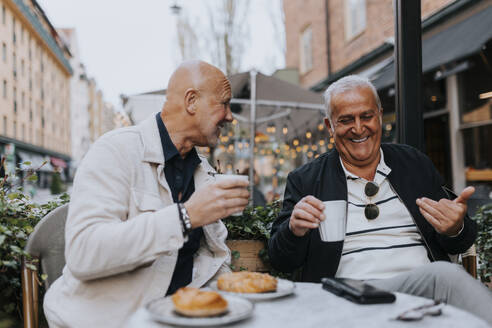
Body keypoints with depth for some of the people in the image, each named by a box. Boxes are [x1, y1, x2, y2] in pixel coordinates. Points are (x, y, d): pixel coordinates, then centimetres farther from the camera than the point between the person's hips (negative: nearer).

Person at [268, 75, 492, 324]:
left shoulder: (415, 164, 15)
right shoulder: (305, 180, 8)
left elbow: (459, 244, 17)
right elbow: (281, 261, 6)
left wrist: (456, 229, -8)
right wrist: (294, 229, -17)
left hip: (430, 287, 4)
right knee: (443, 274, -31)